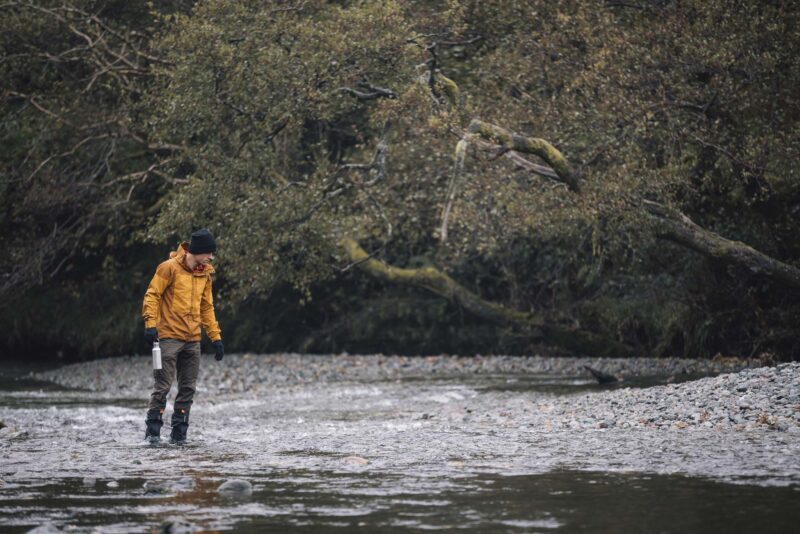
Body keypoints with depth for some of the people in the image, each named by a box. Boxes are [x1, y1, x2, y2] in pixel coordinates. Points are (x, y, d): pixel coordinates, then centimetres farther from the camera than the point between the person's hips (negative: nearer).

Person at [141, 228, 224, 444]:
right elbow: (152, 295, -8)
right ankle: (153, 430, -2)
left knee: (188, 388, 5)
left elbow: (206, 307, 20)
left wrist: (215, 337, 15)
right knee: (163, 386, -7)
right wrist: (151, 324, -18)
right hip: (169, 337, -6)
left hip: (193, 340, 7)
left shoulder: (204, 274, 13)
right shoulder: (170, 268, -7)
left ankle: (179, 433, 10)